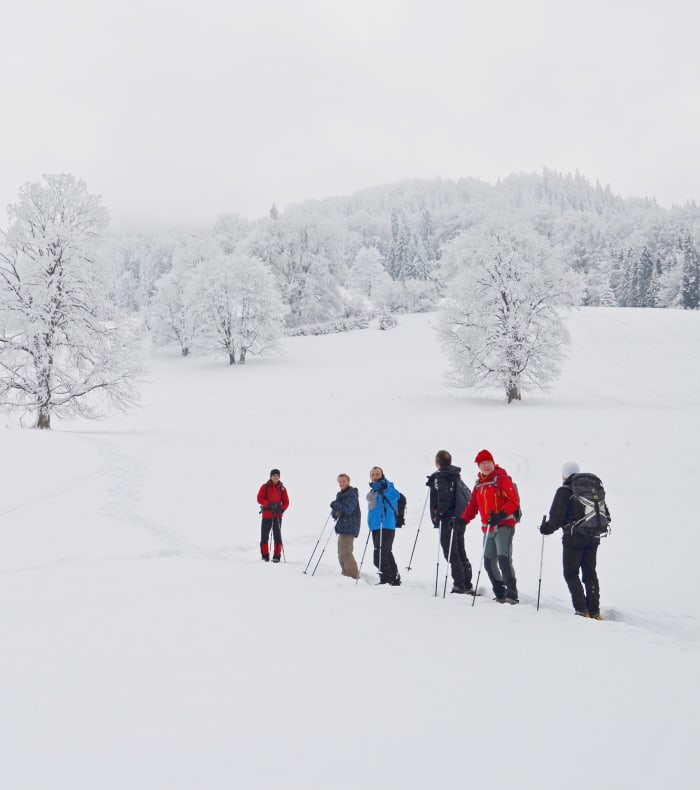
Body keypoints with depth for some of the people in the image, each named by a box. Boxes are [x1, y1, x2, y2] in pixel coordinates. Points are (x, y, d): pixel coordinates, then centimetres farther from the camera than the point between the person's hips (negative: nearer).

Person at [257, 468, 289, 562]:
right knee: (264, 536, 1)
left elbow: (286, 502, 6)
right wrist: (269, 504, -19)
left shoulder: (282, 488, 6)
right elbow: (259, 499, -5)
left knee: (277, 535, -3)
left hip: (278, 515, 1)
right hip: (266, 514, -1)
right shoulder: (265, 487, 2)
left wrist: (281, 509, -14)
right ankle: (265, 555, 13)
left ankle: (277, 556, 1)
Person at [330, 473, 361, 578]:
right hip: (343, 527, 10)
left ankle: (354, 576, -13)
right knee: (341, 553, 16)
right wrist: (335, 512, -11)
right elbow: (334, 511, 12)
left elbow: (347, 510, -22)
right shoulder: (340, 495, 17)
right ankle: (345, 574, 26)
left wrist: (335, 505, -11)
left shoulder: (352, 494, -10)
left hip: (349, 527, -10)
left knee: (345, 552, -15)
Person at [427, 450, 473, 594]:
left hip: (447, 521, -9)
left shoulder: (440, 477, -12)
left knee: (452, 555, -4)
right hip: (460, 520, 9)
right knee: (461, 553, 14)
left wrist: (438, 513, -16)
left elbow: (444, 496, -24)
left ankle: (459, 585, -6)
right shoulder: (456, 476, 14)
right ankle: (467, 585, 17)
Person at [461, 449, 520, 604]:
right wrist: (462, 521, 9)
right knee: (489, 562, 9)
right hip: (488, 528, 8)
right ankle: (500, 594, 18)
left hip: (504, 526, -8)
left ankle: (512, 594, -17)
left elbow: (513, 501, -14)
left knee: (504, 559, -18)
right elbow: (473, 506, 21)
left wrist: (500, 515, -26)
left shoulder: (501, 478, -6)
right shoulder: (479, 484, 16)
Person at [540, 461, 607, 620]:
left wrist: (546, 528, 6)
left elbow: (556, 517, -11)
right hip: (592, 538, 6)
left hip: (573, 537, -5)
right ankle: (594, 611, 11)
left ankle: (581, 609, -5)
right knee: (590, 573, 14)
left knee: (571, 573, 5)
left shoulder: (564, 491, -8)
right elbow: (605, 514, 13)